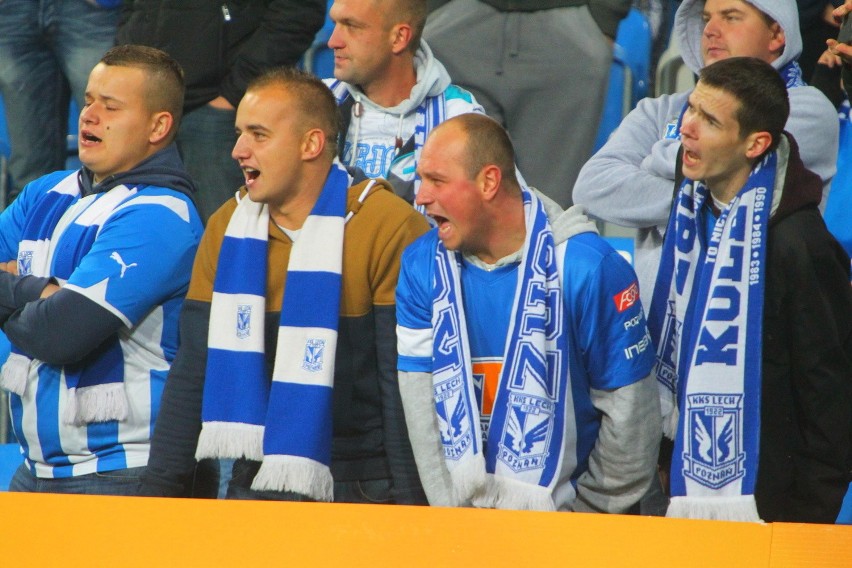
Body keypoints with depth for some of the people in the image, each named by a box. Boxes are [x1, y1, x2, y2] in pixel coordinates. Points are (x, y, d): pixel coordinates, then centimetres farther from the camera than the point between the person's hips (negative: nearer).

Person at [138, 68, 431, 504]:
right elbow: (192, 376, 11)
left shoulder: (389, 228, -8)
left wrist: (411, 505, -13)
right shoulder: (226, 229, 9)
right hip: (257, 488, 5)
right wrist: (158, 495, 5)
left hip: (364, 495, -5)